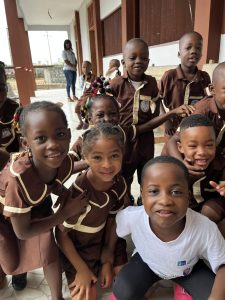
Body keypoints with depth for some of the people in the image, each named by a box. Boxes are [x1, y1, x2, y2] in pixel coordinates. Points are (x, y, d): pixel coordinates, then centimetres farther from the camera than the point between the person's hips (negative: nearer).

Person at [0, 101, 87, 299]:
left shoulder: (65, 161, -29)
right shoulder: (18, 178, -44)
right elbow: (23, 232, -28)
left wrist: (63, 192, -23)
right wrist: (66, 212, -27)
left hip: (37, 207, 4)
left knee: (50, 253, 0)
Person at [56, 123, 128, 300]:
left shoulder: (119, 183, -18)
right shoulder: (78, 193, -34)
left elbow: (111, 219, -5)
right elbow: (61, 234, -20)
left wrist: (108, 261, -2)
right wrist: (82, 269, -11)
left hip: (105, 242, 5)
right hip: (78, 249, -4)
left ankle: (99, 268, 31)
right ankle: (74, 277, 19)